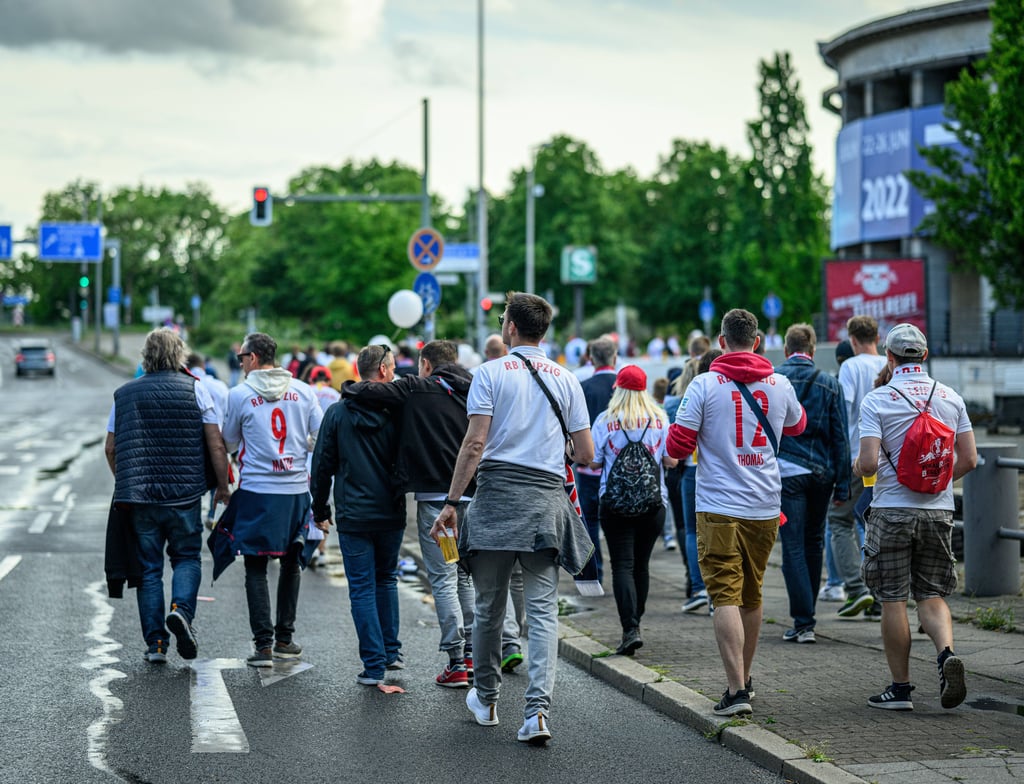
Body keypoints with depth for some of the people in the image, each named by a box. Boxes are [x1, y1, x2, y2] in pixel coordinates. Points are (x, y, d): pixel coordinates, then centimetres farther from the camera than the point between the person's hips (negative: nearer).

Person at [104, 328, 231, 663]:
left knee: (148, 568, 8)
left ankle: (155, 643, 6)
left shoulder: (124, 394, 8)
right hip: (184, 496, -2)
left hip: (138, 497, 2)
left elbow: (110, 449, 12)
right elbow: (216, 444, -4)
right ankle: (181, 608, -13)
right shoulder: (194, 389, 0)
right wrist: (223, 486, 7)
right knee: (187, 557, 14)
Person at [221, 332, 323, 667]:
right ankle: (284, 638, 21)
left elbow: (229, 443, 8)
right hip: (296, 489, 3)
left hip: (257, 491, -3)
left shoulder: (240, 394, -4)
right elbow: (322, 437, 5)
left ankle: (263, 644, -3)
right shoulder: (302, 391, 3)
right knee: (291, 564, 16)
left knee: (256, 569, 3)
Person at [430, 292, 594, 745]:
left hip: (497, 494, -2)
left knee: (489, 605, 11)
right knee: (542, 608, -2)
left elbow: (475, 443, -8)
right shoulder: (566, 379, 9)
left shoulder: (491, 373, 0)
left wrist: (452, 501, -4)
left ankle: (485, 699, 25)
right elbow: (586, 455, 8)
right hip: (547, 500, 2)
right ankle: (538, 710, -15)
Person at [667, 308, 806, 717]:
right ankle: (744, 678, 32)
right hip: (765, 507, 4)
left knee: (726, 597, -7)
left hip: (719, 507, -4)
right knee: (751, 596, 18)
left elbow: (677, 446, -6)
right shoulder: (779, 384, 4)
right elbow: (797, 426, 25)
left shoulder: (705, 385, -8)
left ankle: (736, 689, -17)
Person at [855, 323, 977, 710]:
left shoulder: (876, 400, -8)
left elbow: (868, 463, -16)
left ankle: (900, 688, 7)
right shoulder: (951, 398, 3)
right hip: (938, 510, 3)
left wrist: (857, 466, 8)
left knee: (893, 599, 4)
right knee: (932, 595, 12)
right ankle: (947, 652, -15)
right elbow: (968, 460, 3)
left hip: (892, 510, -3)